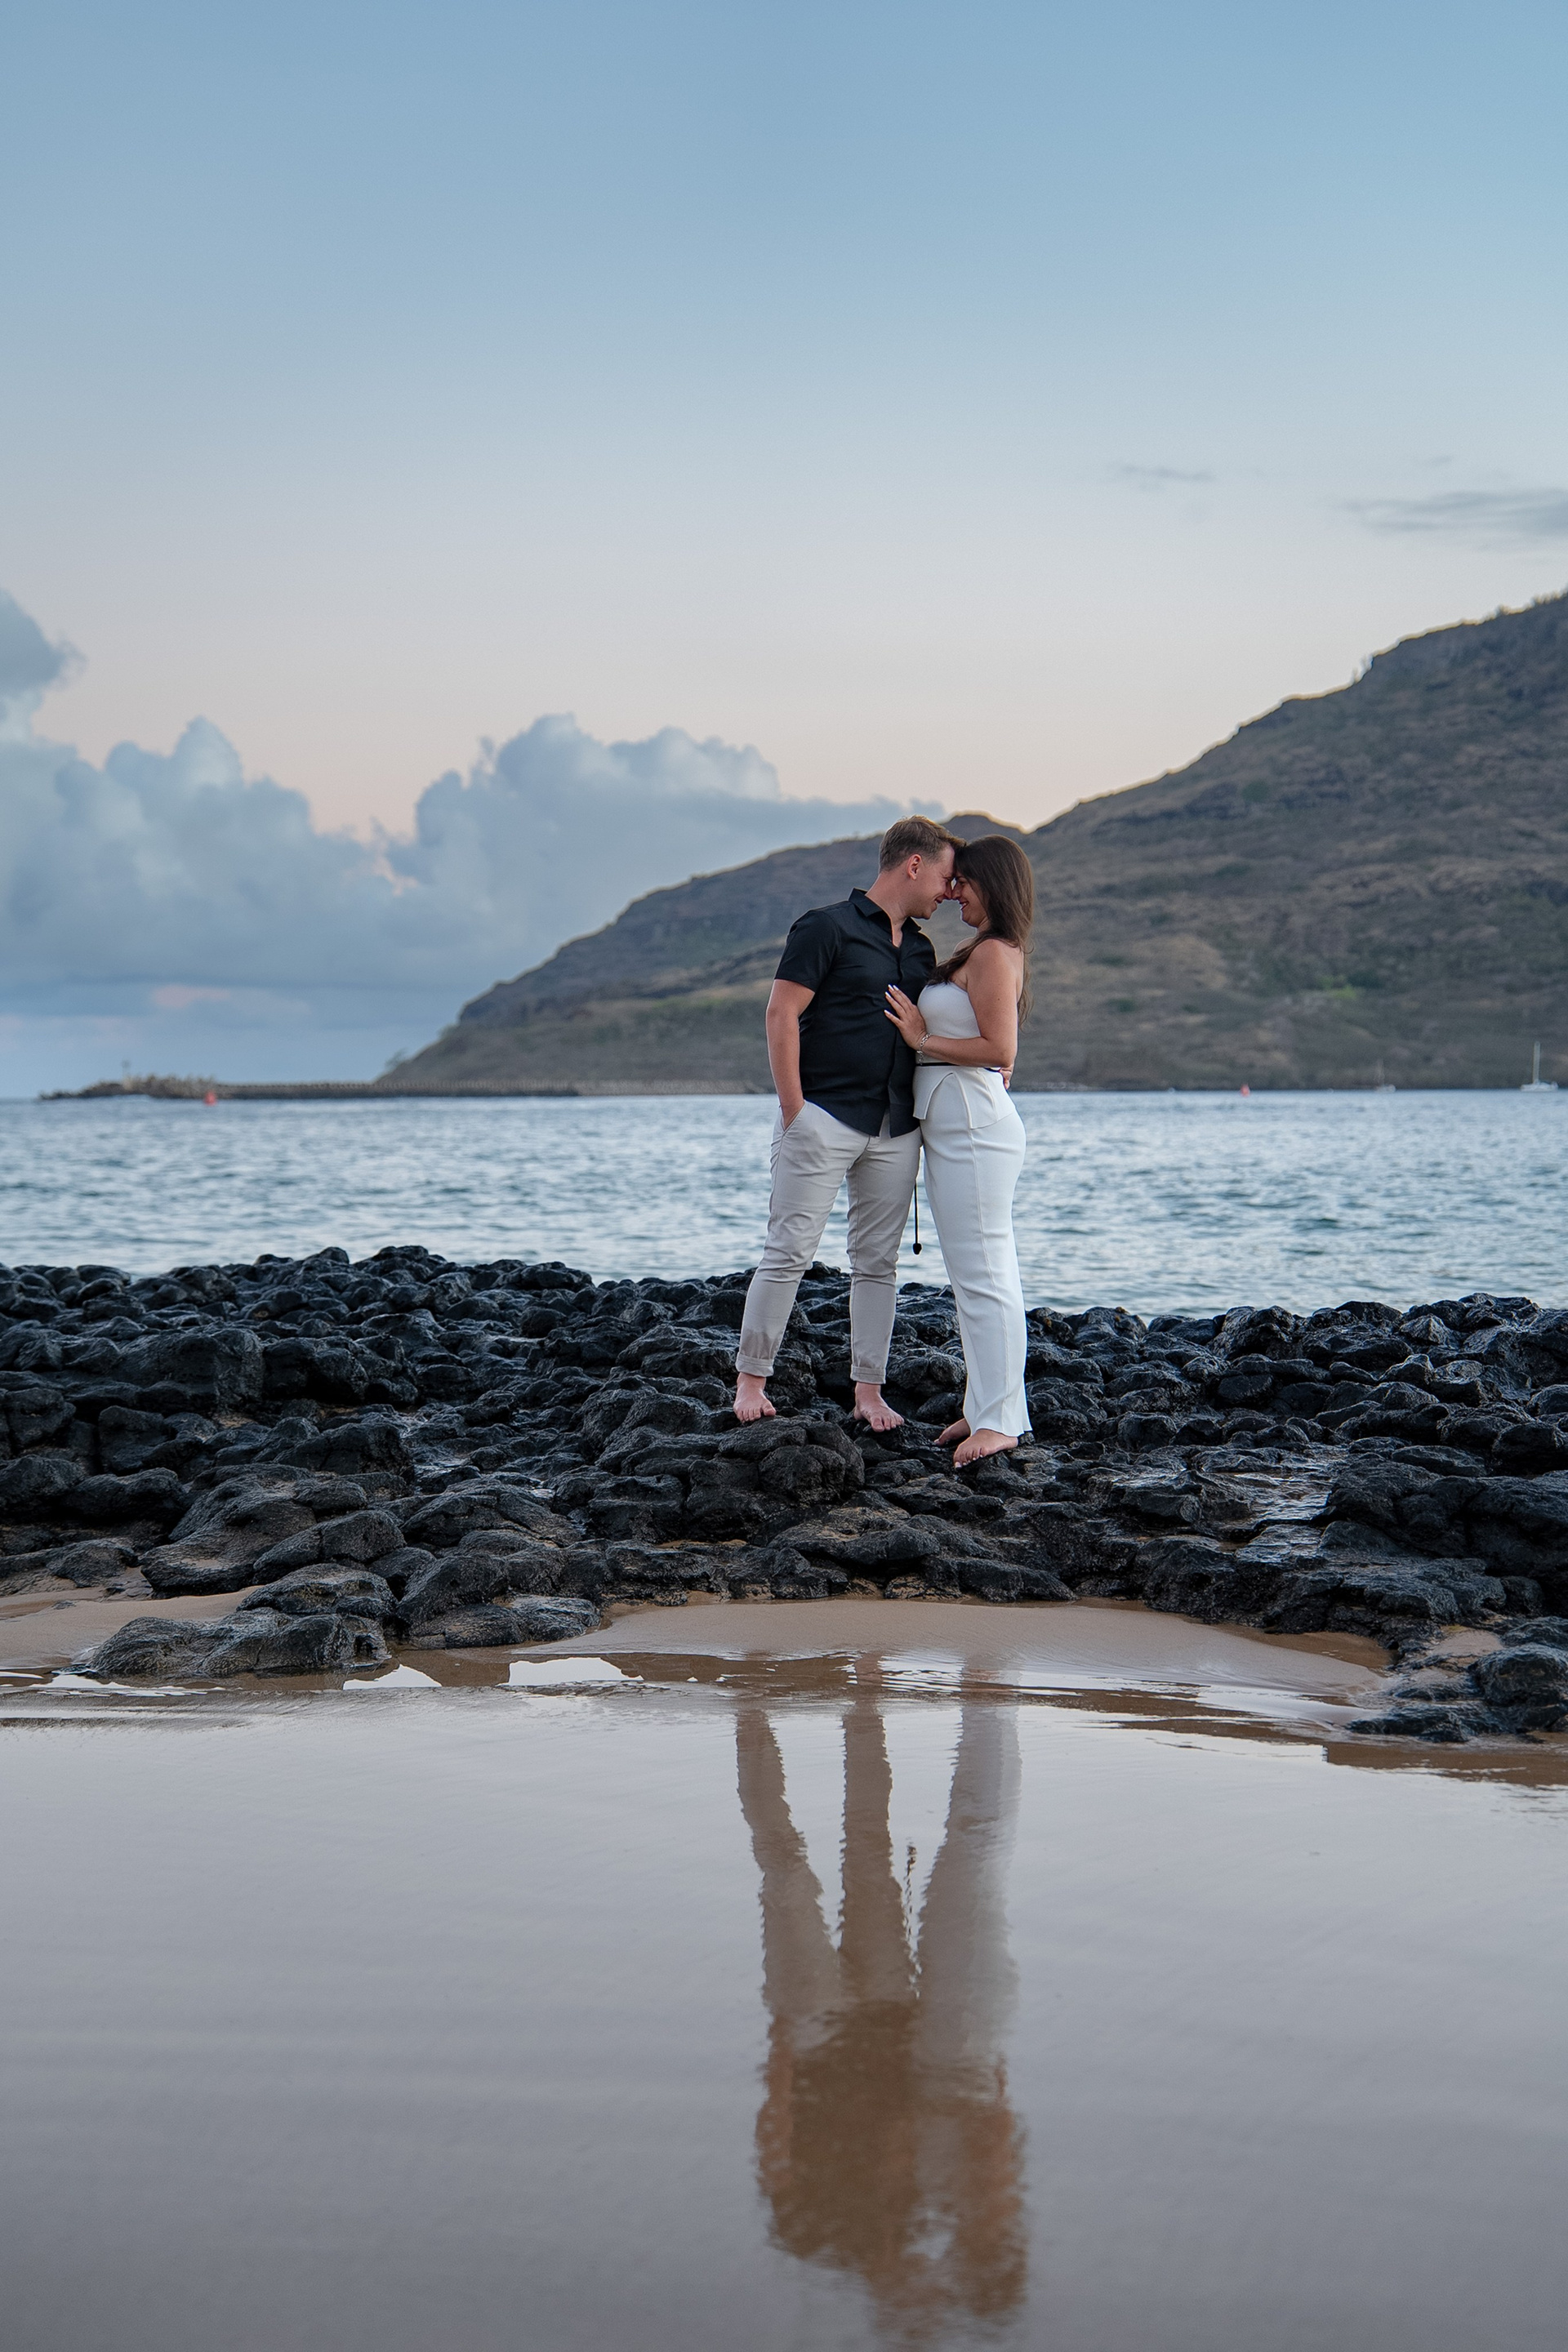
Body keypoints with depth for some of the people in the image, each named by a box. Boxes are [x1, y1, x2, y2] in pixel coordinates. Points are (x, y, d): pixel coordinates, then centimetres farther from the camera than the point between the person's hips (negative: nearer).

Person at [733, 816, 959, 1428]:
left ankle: (868, 1390, 12)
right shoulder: (828, 928, -5)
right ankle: (750, 1381, 3)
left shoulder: (921, 950, 16)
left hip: (895, 1129, 7)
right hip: (825, 1118, -6)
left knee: (878, 1262, 7)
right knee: (790, 1253, -5)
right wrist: (793, 1109, -12)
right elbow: (781, 1015, -9)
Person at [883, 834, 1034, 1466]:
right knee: (982, 1272, 13)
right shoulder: (995, 953, 19)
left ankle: (998, 1420, -9)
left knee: (981, 1273, -10)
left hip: (972, 1123, -11)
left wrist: (924, 1039, -12)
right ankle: (990, 1406, 19)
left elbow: (1000, 1049, -21)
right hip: (959, 1125, 11)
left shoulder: (993, 953, -13)